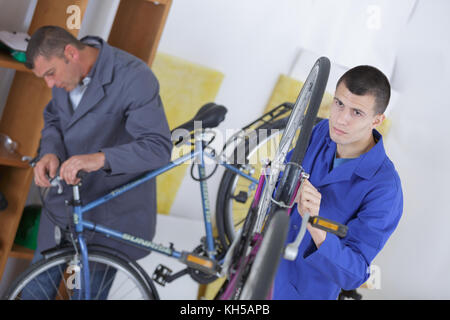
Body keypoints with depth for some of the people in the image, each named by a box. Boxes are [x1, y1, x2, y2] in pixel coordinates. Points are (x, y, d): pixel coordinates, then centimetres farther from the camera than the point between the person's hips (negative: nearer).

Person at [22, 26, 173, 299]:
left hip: (111, 214, -6)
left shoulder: (134, 77, -25)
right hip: (65, 201, 6)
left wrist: (101, 158, -45)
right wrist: (50, 153, -12)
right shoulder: (65, 71, -3)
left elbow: (159, 147, -30)